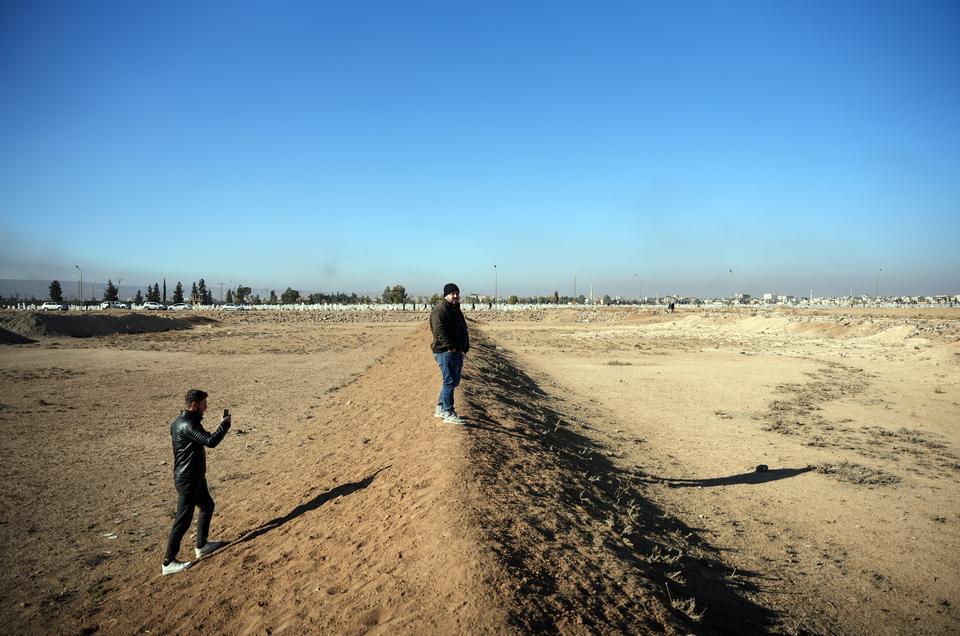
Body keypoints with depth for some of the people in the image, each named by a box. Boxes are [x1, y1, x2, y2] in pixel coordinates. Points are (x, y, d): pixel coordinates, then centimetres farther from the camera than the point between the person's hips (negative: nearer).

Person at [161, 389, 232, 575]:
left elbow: (204, 439, 17)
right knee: (183, 519, -2)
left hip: (195, 477, 11)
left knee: (207, 506, 23)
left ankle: (202, 546, 36)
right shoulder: (186, 425, -25)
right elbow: (211, 441, -31)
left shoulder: (182, 421, 9)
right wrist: (225, 423, -19)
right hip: (187, 480, -11)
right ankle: (169, 562, 8)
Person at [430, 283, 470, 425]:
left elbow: (463, 330, 25)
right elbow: (439, 331, -24)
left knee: (454, 381, 15)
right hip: (445, 352, -10)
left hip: (457, 351, 10)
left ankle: (440, 409, 26)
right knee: (449, 382, -7)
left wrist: (465, 345, 14)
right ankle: (448, 413, 0)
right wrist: (451, 347, -26)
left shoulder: (456, 309, 18)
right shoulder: (440, 310, -14)